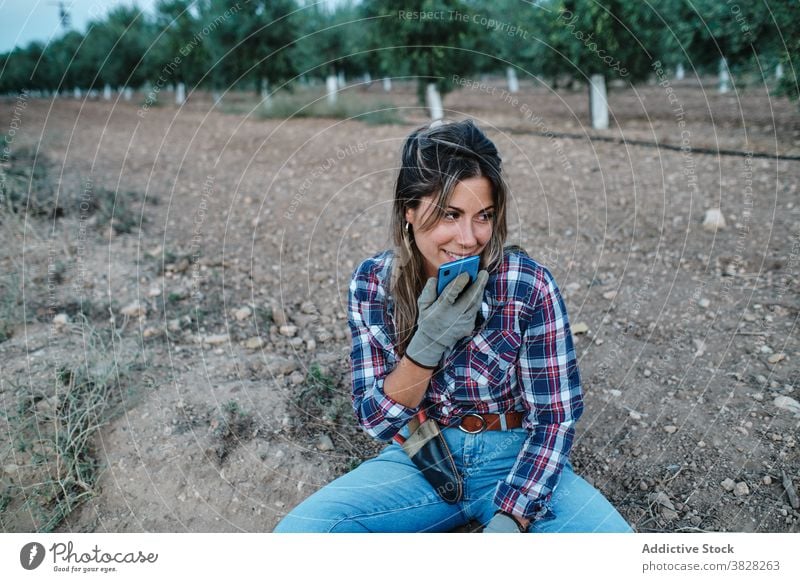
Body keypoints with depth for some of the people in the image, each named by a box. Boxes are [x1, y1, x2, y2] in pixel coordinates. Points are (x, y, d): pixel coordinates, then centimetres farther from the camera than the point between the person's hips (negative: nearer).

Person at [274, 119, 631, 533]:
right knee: (298, 530, -20)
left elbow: (555, 415, -10)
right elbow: (376, 421, -9)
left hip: (514, 462, -1)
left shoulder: (528, 285, -17)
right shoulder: (372, 284, -11)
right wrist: (426, 345, -27)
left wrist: (509, 519, -21)